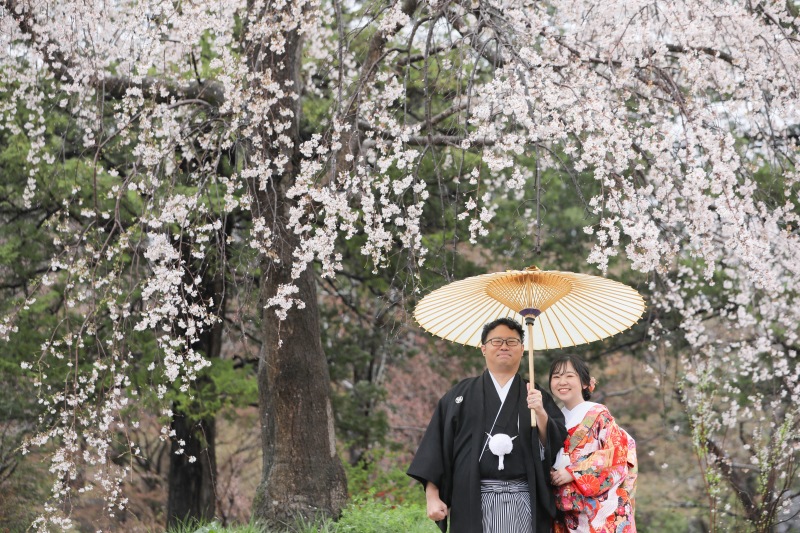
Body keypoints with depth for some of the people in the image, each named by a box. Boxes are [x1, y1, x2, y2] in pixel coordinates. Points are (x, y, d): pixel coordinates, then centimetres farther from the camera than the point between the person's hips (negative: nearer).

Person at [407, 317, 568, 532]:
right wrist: (432, 496, -3)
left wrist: (541, 413, -14)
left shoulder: (537, 396, 12)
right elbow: (437, 443, 4)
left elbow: (557, 445, 2)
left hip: (523, 502, 1)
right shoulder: (461, 394, 9)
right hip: (473, 501, -1)